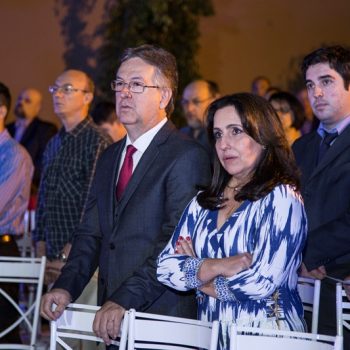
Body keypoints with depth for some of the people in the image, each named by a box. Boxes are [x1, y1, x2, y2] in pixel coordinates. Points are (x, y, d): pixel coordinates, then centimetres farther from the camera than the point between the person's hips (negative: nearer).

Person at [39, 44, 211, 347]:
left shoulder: (188, 157, -10)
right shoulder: (110, 157, 17)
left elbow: (176, 242, -18)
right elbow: (92, 232, 14)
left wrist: (125, 300, -24)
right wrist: (66, 287, -2)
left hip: (161, 314, -7)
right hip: (112, 320, 7)